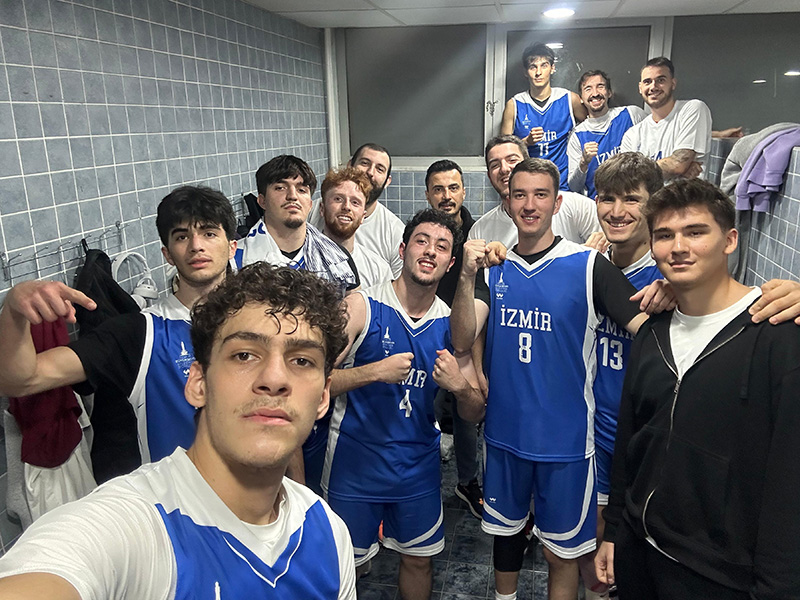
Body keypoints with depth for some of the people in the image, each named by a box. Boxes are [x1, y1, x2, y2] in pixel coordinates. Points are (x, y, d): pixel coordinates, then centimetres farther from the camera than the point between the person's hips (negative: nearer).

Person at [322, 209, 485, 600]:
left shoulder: (451, 323, -1)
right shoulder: (362, 307, -13)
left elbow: (474, 409, 3)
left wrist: (460, 386, -18)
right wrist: (375, 371, -28)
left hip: (418, 466, 4)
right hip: (355, 463, -3)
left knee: (418, 560, 20)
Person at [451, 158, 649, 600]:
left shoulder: (588, 266, -10)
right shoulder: (493, 268, 0)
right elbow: (462, 341, -12)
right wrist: (467, 276, -26)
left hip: (565, 438, -3)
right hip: (504, 432, 3)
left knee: (561, 553, 13)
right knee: (506, 532, 24)